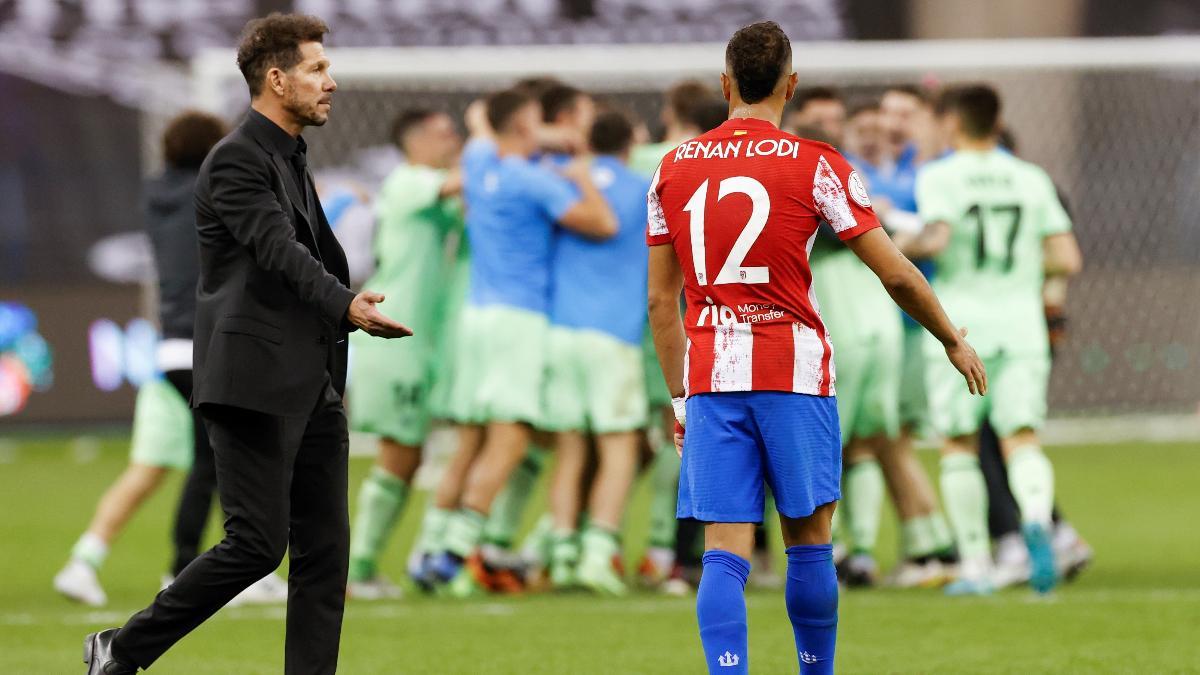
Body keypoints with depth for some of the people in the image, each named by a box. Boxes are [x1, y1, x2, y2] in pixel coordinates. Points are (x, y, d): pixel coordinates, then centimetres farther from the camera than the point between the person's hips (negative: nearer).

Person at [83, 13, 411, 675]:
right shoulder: (236, 160, -10)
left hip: (311, 388, 9)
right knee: (257, 543, -10)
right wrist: (348, 307, -35)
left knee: (325, 547, 2)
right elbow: (280, 252, -24)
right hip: (254, 382, -9)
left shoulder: (290, 160, 20)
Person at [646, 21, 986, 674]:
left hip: (709, 377, 2)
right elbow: (896, 275, -2)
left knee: (725, 552, -3)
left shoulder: (673, 168, 8)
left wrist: (680, 397, 19)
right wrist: (955, 343, 13)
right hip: (793, 372, -2)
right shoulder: (815, 165, -2)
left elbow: (660, 301, 11)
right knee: (808, 543, 10)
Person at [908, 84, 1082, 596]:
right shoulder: (1031, 179, 9)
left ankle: (974, 565, 4)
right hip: (1022, 328, 2)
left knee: (959, 445, 7)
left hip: (960, 328, -2)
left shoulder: (939, 177, -2)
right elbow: (1067, 259, 5)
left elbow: (938, 237, -19)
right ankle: (1036, 519, -32)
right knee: (1022, 438, -2)